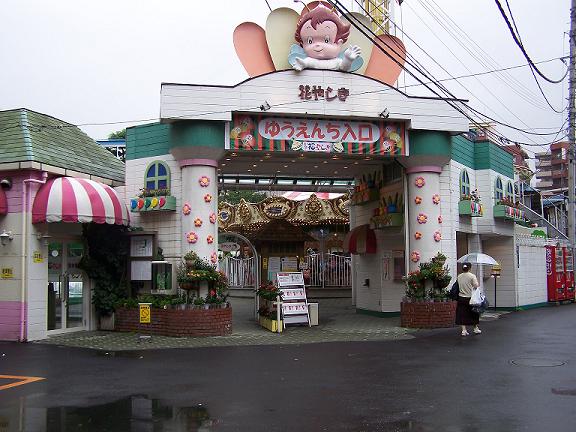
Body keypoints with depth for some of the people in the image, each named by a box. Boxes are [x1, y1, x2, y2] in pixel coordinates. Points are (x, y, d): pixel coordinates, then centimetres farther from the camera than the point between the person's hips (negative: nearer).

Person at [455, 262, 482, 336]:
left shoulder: (459, 276, 1)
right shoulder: (472, 276, -10)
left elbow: (458, 286, 4)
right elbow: (476, 286, -14)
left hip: (461, 298, 2)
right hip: (470, 298, -2)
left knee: (462, 314, 5)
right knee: (474, 313, 15)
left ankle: (464, 330, 2)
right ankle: (476, 328, 27)